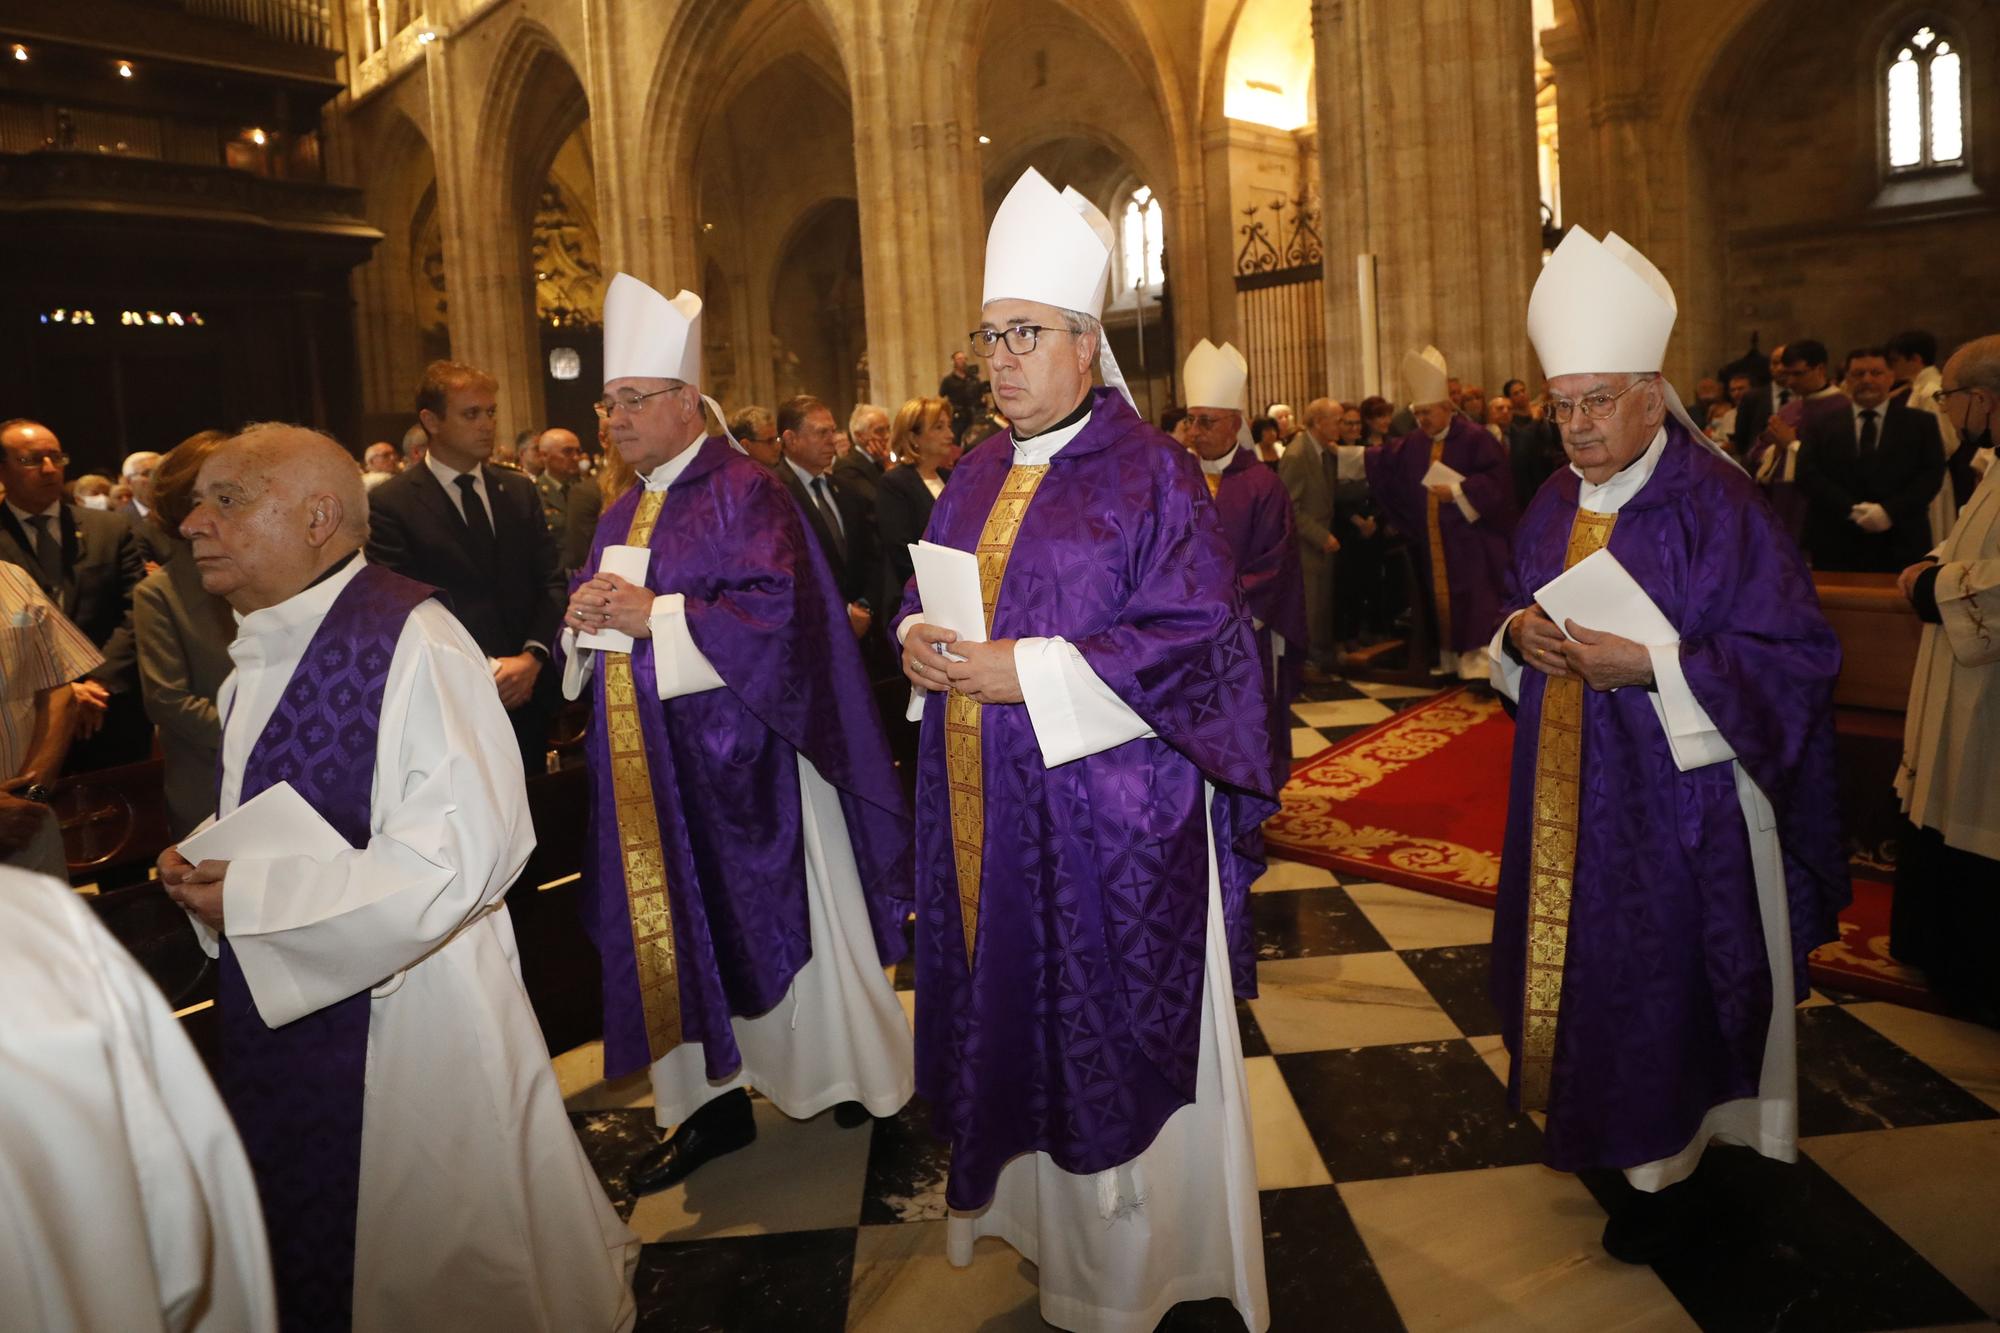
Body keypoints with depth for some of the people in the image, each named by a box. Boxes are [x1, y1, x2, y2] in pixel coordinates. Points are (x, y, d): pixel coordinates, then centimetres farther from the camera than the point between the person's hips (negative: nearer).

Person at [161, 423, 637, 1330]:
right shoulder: (257, 656, 8)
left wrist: (254, 900, -23)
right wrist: (209, 874, 0)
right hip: (286, 1010, 8)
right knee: (319, 1251, 24)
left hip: (407, 1013, -8)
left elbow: (467, 849, -27)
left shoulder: (411, 642, -21)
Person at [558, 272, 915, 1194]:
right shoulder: (623, 514, 15)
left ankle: (855, 1078, 23)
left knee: (773, 922, 3)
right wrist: (587, 618, -6)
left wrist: (655, 615, -23)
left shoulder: (743, 492, -10)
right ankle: (713, 1102, 25)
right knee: (675, 929, 11)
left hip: (737, 763, -7)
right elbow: (596, 612, 17)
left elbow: (775, 609, -21)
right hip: (652, 768, 7)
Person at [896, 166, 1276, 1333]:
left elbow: (1198, 639, -16)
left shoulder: (1150, 473, -10)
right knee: (1008, 1008, 16)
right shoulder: (978, 475, 11)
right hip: (987, 812, 6)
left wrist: (1026, 671, -20)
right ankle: (1021, 1198, 37)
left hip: (1106, 818, -6)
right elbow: (931, 595, 18)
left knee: (1108, 1033, 6)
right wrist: (922, 641, -6)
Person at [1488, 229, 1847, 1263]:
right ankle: (1594, 1124, 37)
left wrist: (1651, 664, -26)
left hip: (1674, 797, -6)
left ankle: (1664, 1175, 23)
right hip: (1570, 792, 7)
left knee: (1658, 973, 4)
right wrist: (1518, 635, -7)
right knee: (1576, 950, 16)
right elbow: (1516, 609, 16)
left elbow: (1798, 654, -17)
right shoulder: (1556, 505, 6)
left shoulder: (1715, 504, -15)